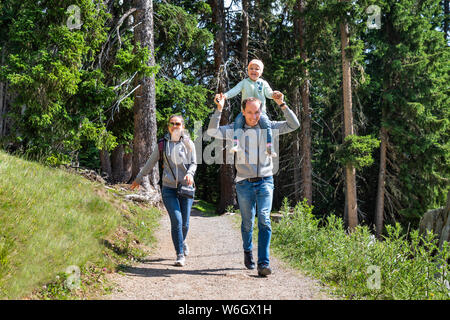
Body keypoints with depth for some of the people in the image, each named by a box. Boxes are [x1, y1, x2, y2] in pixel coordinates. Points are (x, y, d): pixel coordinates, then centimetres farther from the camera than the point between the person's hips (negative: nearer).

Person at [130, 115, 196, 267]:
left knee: (185, 223, 3)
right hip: (169, 188, -1)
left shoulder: (188, 144, 5)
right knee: (176, 221, -13)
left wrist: (190, 173, -19)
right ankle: (180, 254, -3)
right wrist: (138, 178, 22)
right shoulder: (163, 144, 6)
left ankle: (182, 241, 37)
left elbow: (194, 163, 4)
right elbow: (150, 163, 15)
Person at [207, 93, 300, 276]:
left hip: (265, 181, 0)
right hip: (244, 183, 0)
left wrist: (282, 105, -13)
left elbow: (294, 125, -2)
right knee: (247, 222, 9)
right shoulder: (235, 129, 2)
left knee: (264, 220, -15)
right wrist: (219, 109, -17)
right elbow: (212, 131, -9)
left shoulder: (269, 127, 5)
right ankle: (247, 251, 38)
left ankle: (263, 263, -17)